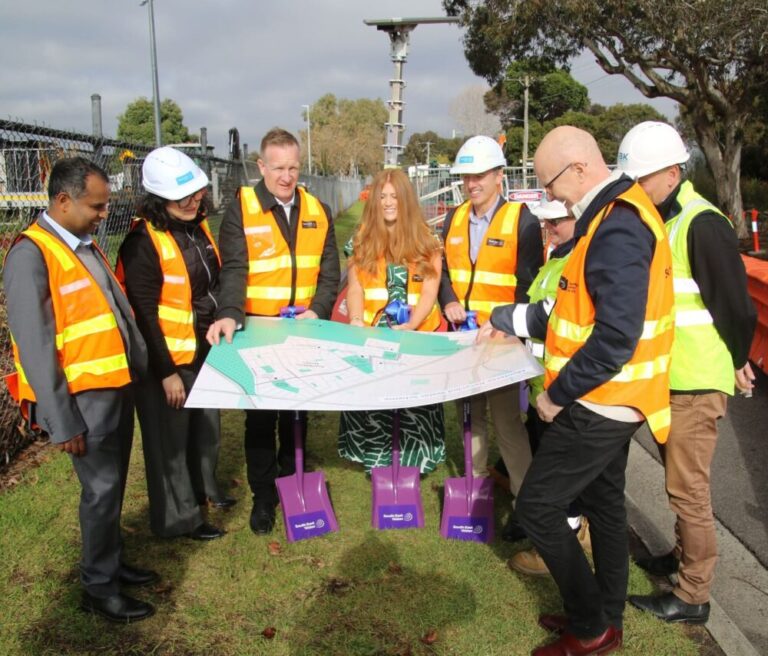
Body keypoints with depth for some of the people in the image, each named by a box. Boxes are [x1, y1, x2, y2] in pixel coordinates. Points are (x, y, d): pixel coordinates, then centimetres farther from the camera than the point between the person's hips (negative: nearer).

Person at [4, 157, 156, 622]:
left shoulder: (85, 244, 11)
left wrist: (142, 368, 13)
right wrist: (63, 421, -18)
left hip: (117, 386, 8)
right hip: (84, 396, -8)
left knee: (113, 484, 18)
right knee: (102, 489, 2)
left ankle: (113, 563, 36)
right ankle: (99, 588, 19)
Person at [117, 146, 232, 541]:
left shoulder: (198, 227, 4)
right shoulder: (144, 242, -21)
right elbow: (144, 314, -21)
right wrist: (166, 372, -19)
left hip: (206, 348, 8)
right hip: (169, 357, -8)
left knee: (207, 423, 23)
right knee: (171, 437, 7)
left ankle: (204, 487, 45)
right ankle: (178, 517, 23)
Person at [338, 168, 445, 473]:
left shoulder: (426, 241, 3)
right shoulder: (362, 239, 9)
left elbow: (429, 293, -3)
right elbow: (355, 288, 6)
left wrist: (408, 326, -18)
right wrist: (356, 322, -13)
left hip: (416, 336, -1)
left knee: (414, 401, -3)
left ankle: (413, 459, 13)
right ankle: (376, 458, 12)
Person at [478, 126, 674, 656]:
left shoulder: (618, 229, -23)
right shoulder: (618, 213, 9)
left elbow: (615, 338, -29)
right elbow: (582, 310, 15)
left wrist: (557, 394, -19)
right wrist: (506, 320, 15)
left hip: (597, 404, -10)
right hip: (610, 400, 10)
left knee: (537, 506, 0)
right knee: (603, 505, 18)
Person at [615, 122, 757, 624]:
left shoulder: (702, 225, -19)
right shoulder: (658, 220, 9)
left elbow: (735, 304, -17)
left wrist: (737, 362, -5)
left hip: (698, 382, -9)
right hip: (668, 375, 9)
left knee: (687, 487, 0)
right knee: (679, 478, 21)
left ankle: (693, 597, 14)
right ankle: (685, 555, 38)